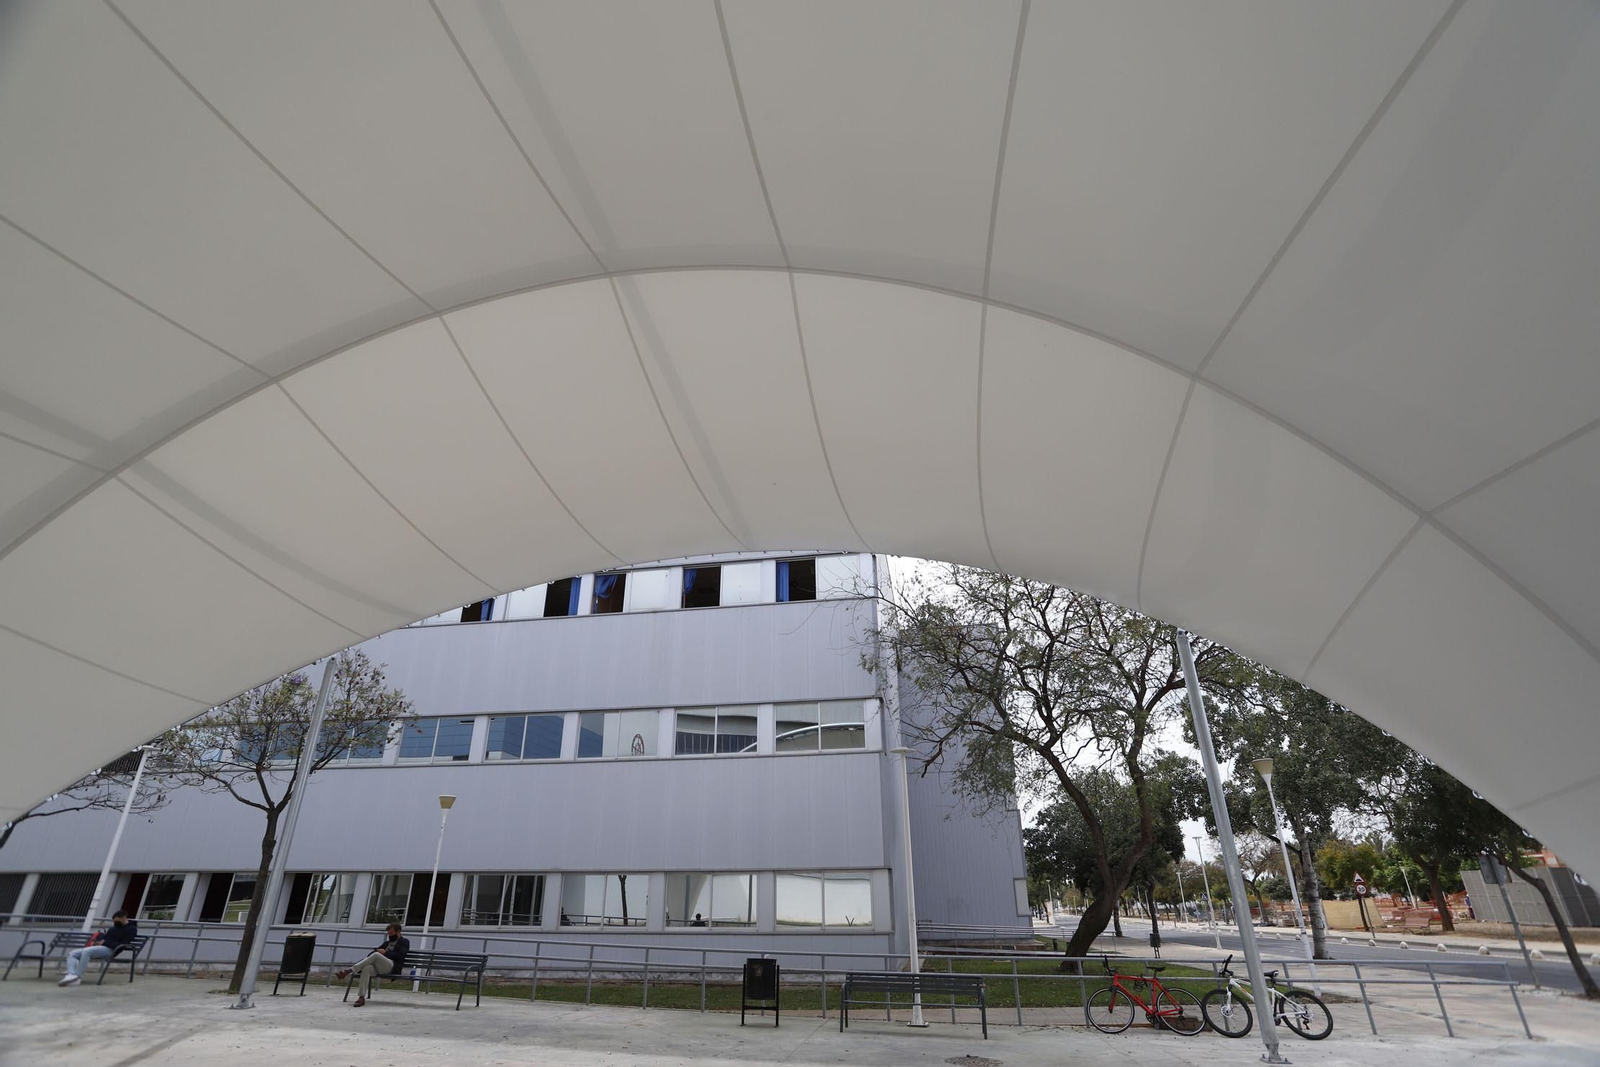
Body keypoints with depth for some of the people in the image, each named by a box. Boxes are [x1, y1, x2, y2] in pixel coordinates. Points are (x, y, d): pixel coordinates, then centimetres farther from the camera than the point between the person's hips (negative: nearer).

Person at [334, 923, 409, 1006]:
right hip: (377, 968, 6)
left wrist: (385, 953, -3)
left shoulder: (404, 942, 14)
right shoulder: (387, 942, 34)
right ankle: (362, 997, -36)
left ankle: (349, 970, -29)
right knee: (367, 968, -31)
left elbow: (400, 956, -2)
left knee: (376, 955, -33)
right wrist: (377, 950, 3)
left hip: (392, 967, -5)